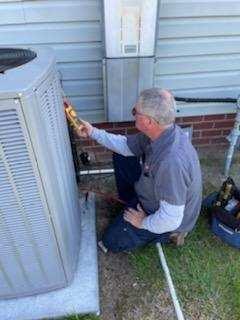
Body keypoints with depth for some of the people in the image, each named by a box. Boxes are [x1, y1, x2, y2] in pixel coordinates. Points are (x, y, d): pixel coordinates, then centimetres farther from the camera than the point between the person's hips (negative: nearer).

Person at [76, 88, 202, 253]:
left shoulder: (172, 161, -43)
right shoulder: (160, 131, -16)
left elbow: (171, 219, -35)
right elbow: (125, 145, 2)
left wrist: (143, 223, -17)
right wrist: (93, 132, -3)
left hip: (169, 221, -7)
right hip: (155, 192, 8)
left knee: (111, 241, 1)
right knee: (121, 156, 10)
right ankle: (131, 201, 29)